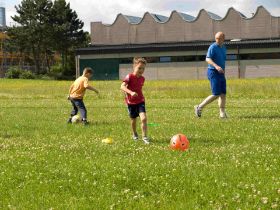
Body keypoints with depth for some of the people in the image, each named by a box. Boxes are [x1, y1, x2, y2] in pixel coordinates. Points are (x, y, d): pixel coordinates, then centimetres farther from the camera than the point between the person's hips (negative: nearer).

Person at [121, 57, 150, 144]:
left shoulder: (142, 78, 2)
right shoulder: (129, 77, -15)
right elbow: (122, 86, -28)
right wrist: (131, 92, -41)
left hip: (140, 101, 3)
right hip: (131, 102, -3)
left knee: (144, 118, -17)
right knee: (133, 120, 13)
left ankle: (144, 137, -10)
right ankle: (134, 134, 40)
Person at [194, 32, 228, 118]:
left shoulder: (223, 48, 14)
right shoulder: (213, 47, -12)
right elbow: (208, 59, -25)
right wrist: (216, 66, -39)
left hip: (221, 73, 8)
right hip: (213, 72, -8)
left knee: (223, 94, 1)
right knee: (216, 94, -11)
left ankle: (222, 113, 3)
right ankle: (199, 107, 0)